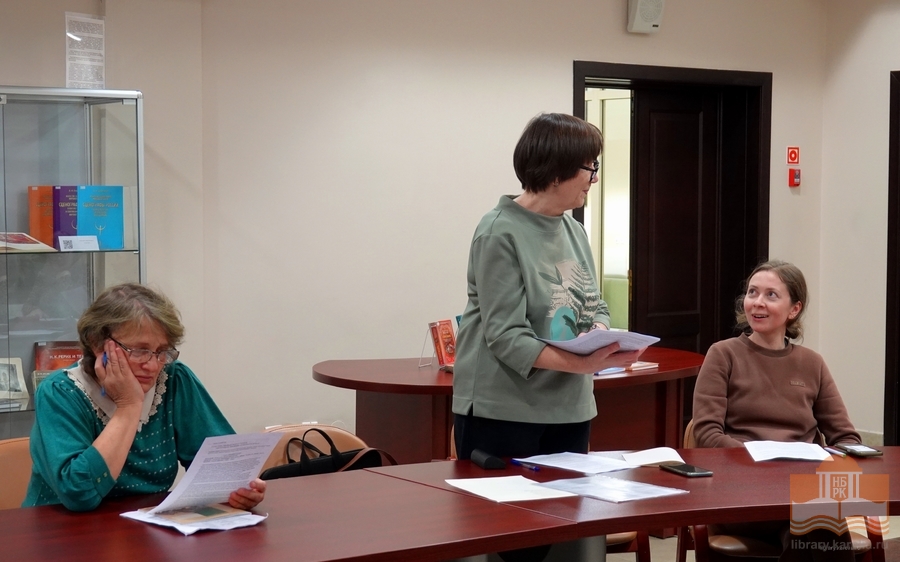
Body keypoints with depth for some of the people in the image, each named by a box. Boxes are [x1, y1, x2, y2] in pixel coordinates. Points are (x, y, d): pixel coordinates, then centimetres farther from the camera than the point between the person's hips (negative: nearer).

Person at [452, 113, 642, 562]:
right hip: (504, 411, -7)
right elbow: (506, 336, -19)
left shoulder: (574, 230, 9)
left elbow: (595, 307, 12)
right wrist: (575, 362, -32)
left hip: (568, 409, 7)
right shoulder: (501, 233, -13)